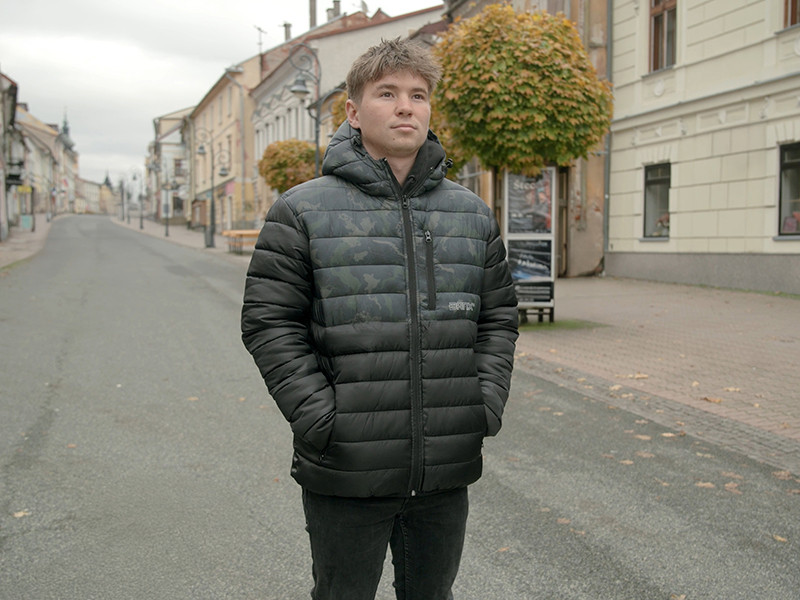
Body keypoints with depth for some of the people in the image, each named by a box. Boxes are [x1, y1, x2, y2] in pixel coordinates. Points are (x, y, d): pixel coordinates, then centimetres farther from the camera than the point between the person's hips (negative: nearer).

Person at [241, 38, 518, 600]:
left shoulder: (473, 213, 8)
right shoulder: (304, 210, -5)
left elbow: (499, 317, 13)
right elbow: (269, 322, -7)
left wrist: (487, 404, 1)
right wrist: (322, 420, -14)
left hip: (448, 470, 4)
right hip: (348, 474, -3)